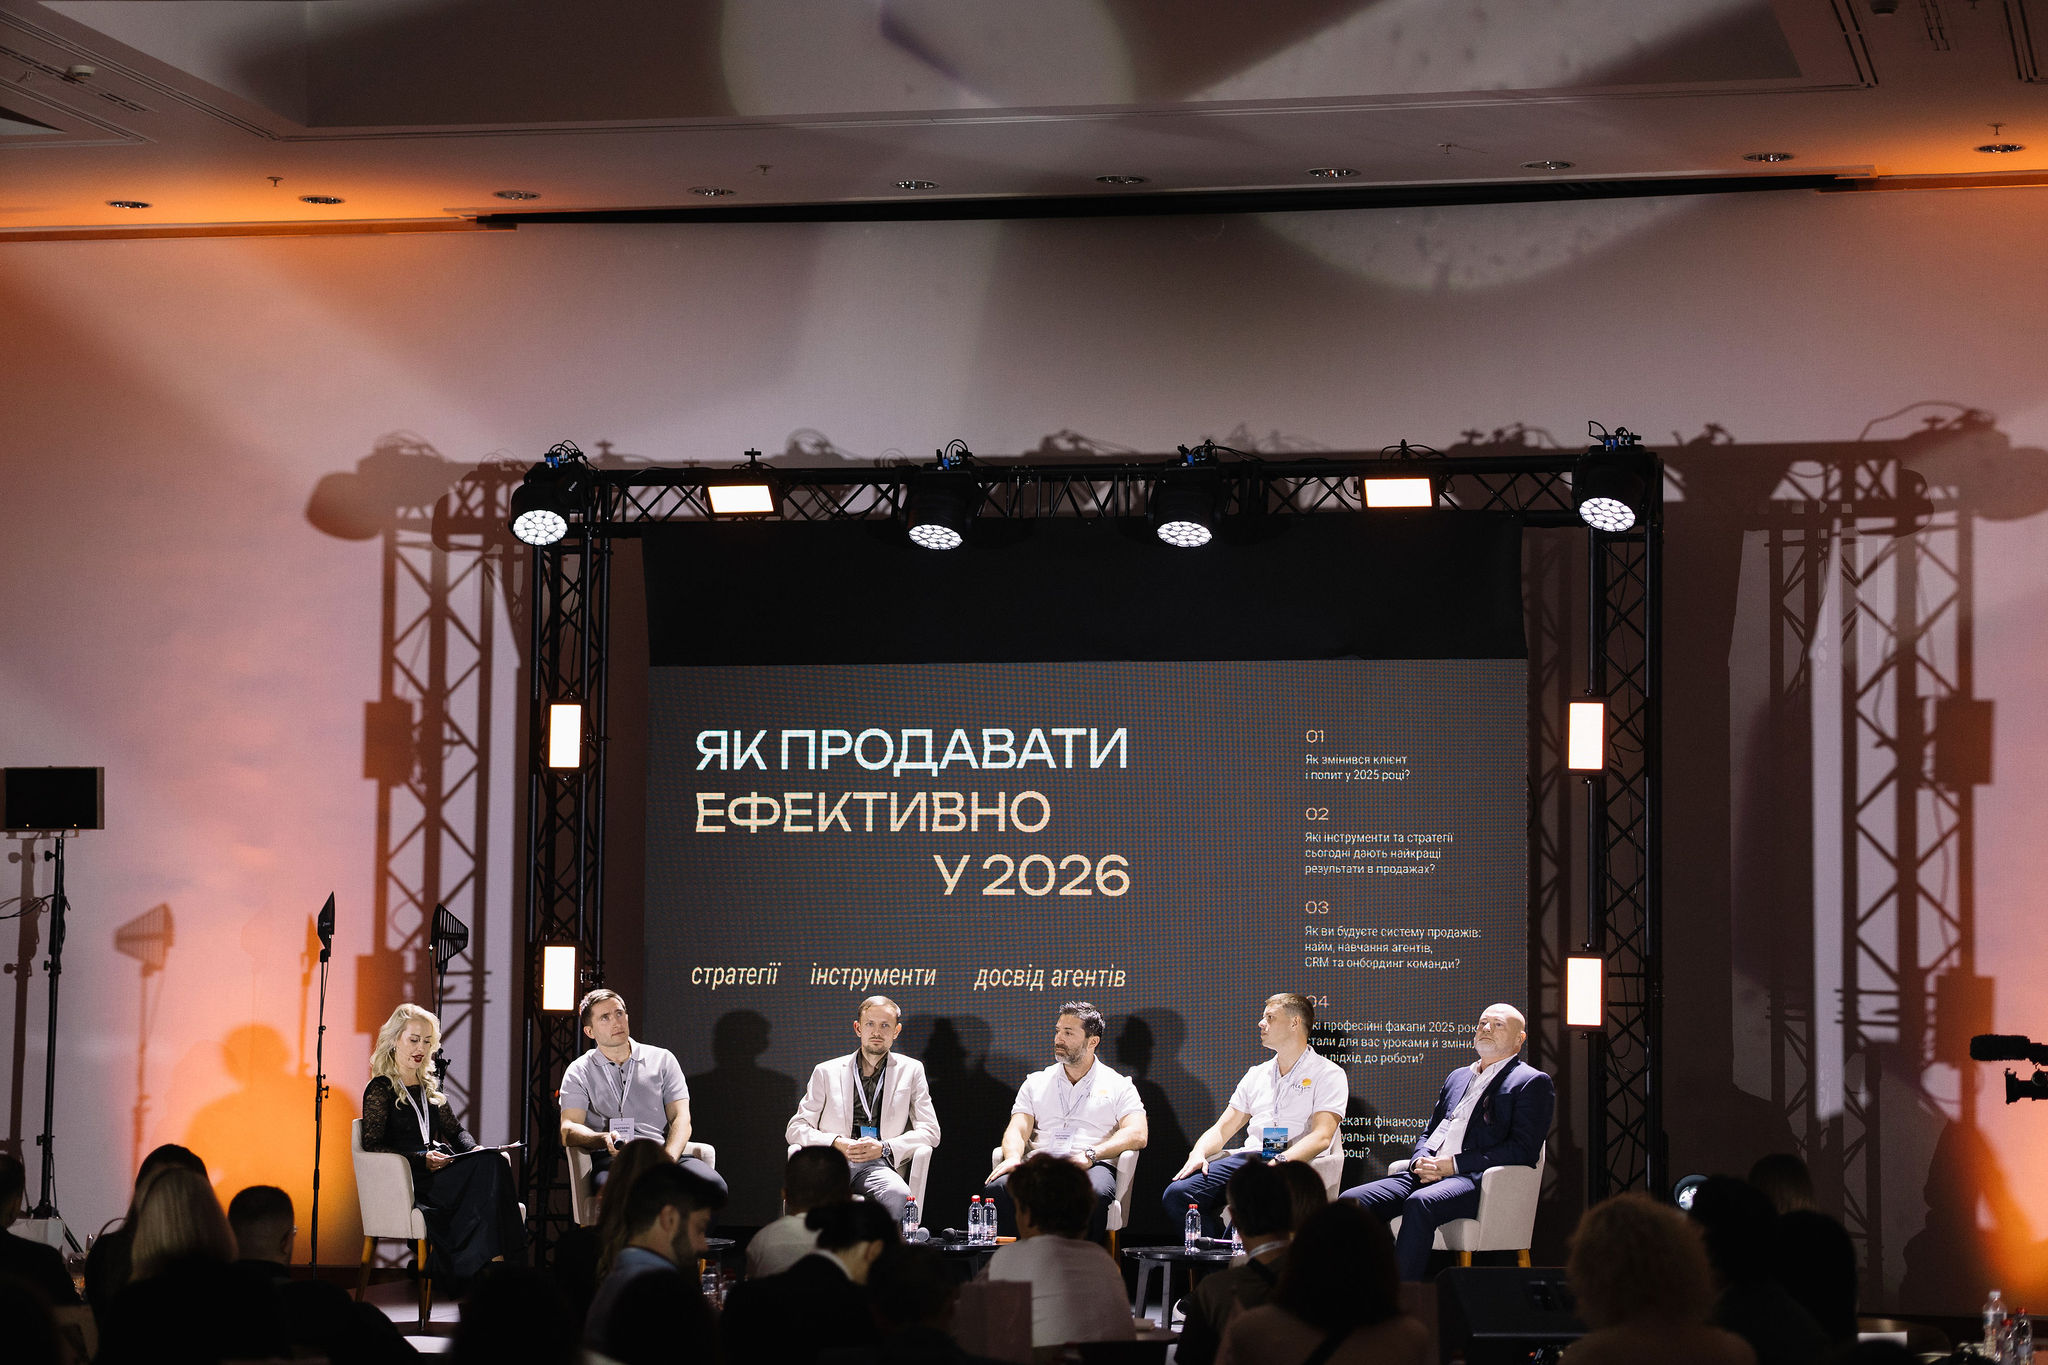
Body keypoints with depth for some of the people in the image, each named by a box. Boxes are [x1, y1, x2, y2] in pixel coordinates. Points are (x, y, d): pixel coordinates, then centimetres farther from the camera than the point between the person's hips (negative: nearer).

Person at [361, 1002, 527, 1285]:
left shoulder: (431, 1086, 26)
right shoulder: (380, 1089, 5)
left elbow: (455, 1130, 27)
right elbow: (372, 1146, -5)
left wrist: (474, 1150, 3)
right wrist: (421, 1159, -17)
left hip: (444, 1171, 6)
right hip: (411, 1180, -6)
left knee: (492, 1161, -30)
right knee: (490, 1167, -33)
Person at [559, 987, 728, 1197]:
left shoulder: (662, 1059, 20)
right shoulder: (579, 1072, 15)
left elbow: (680, 1119, 11)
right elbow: (568, 1132, 3)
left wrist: (669, 1158, -11)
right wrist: (604, 1139, -20)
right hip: (610, 1158, -3)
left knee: (713, 1185, -31)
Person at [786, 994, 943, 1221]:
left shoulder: (910, 1070, 19)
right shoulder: (827, 1072, 20)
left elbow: (930, 1132, 13)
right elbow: (796, 1128, 15)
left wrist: (884, 1148, -4)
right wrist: (835, 1143, -6)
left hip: (878, 1165, 0)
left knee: (898, 1195, -38)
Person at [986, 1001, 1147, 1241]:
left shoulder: (1118, 1086, 16)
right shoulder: (1036, 1083, 25)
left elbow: (1137, 1135, 1)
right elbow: (1018, 1129, 13)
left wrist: (1090, 1154, -15)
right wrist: (1013, 1156, -12)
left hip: (1091, 1167, -2)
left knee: (1094, 1194, -40)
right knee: (998, 1189, -32)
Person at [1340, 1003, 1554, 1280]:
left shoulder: (1533, 1083, 7)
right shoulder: (1457, 1077, 30)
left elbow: (1524, 1149, -6)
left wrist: (1453, 1164, -12)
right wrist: (1421, 1162, 3)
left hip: (1475, 1180, -7)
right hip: (1426, 1176, 7)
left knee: (1420, 1203, -38)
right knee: (1350, 1202, -17)